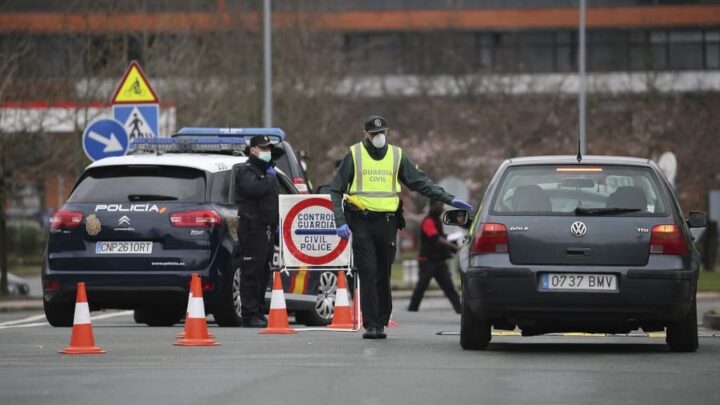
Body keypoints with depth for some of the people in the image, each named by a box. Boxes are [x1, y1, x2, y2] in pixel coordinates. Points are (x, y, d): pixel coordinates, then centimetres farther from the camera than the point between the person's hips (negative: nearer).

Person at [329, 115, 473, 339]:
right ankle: (370, 325, -8)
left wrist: (449, 199, 4)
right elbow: (336, 190, 3)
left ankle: (381, 323, 12)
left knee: (383, 276, 5)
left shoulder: (397, 156, 11)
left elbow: (421, 182, 13)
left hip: (387, 222, 2)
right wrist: (340, 221, -8)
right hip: (361, 222, -2)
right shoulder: (354, 155, 3)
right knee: (368, 274, -8)